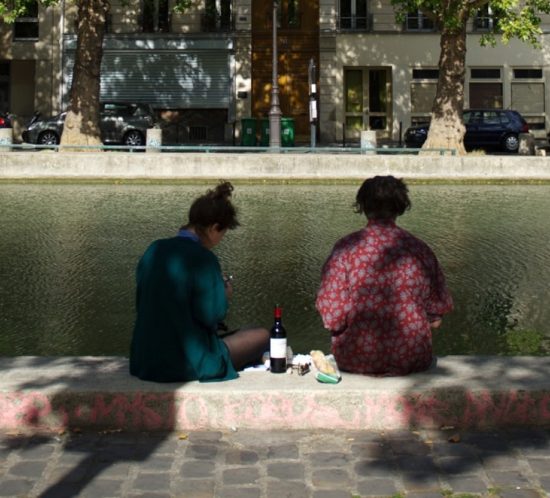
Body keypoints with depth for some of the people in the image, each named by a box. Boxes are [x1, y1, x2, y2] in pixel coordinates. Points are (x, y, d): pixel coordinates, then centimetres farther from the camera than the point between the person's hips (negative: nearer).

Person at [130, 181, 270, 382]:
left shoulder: (154, 250, 4)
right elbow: (211, 316, -17)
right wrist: (224, 296, 4)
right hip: (188, 364, -8)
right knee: (261, 336, 10)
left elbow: (141, 303, 12)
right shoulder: (203, 259, -18)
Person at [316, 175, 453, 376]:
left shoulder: (346, 248, -9)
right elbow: (437, 313, 3)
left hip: (356, 361, -1)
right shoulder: (419, 249, -3)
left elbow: (331, 316, -10)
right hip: (412, 360, 1)